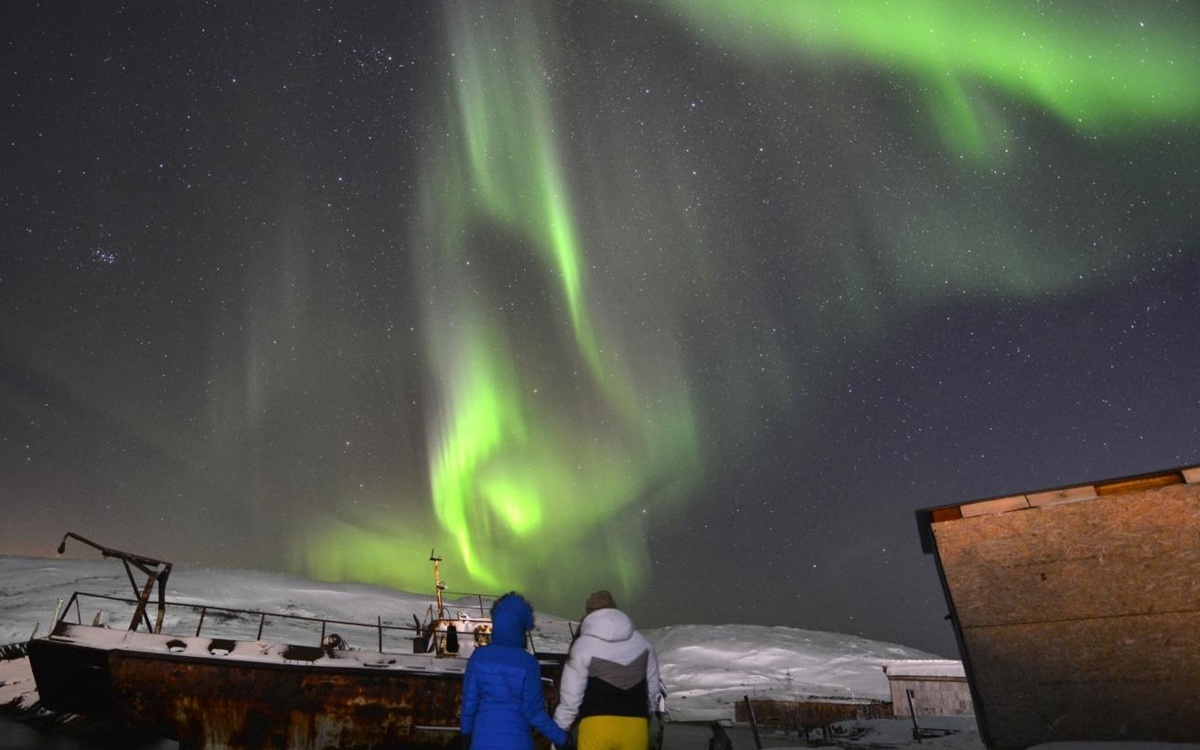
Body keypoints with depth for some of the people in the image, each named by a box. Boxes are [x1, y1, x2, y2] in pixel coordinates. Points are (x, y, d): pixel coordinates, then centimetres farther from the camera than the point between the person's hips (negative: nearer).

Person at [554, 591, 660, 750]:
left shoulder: (583, 645, -1)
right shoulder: (642, 643, 12)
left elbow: (571, 697, -1)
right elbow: (653, 690, 18)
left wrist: (557, 731, 11)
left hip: (597, 725, -4)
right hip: (636, 725, 4)